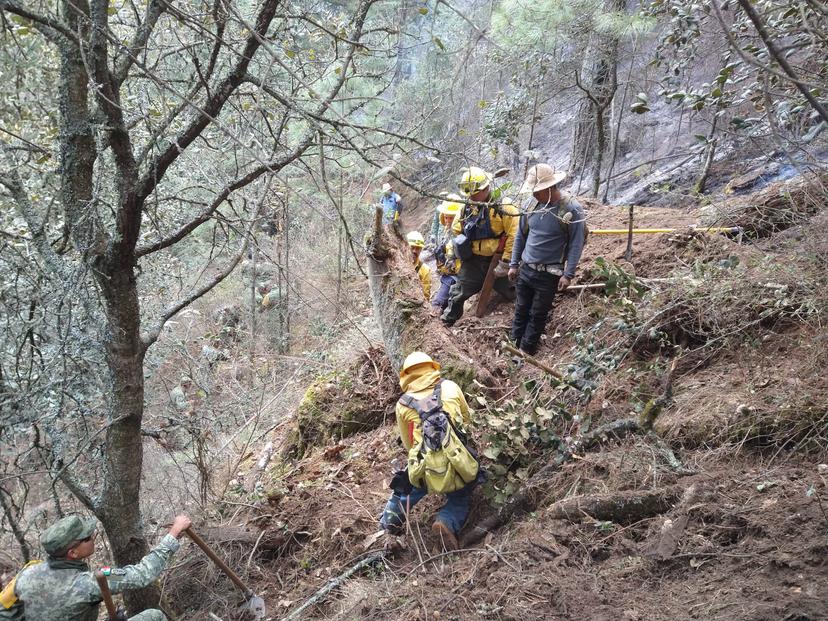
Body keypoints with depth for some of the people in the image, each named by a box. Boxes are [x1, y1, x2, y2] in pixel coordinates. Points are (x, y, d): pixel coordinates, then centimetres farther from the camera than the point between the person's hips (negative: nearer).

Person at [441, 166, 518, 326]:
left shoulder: (502, 207, -16)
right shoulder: (466, 209, 2)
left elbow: (514, 235, -19)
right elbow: (455, 232, 18)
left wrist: (506, 262, -18)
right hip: (473, 262, 4)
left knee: (515, 293, 6)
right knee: (457, 294, 9)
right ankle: (446, 322, 27)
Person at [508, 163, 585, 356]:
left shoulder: (571, 210, -15)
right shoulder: (532, 206, 0)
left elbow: (576, 244, -12)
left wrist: (568, 274, -14)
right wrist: (513, 264, 11)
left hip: (549, 275, -5)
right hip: (525, 269, 5)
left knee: (538, 315, 7)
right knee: (521, 310, 15)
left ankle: (526, 351, 18)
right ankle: (514, 345, 28)